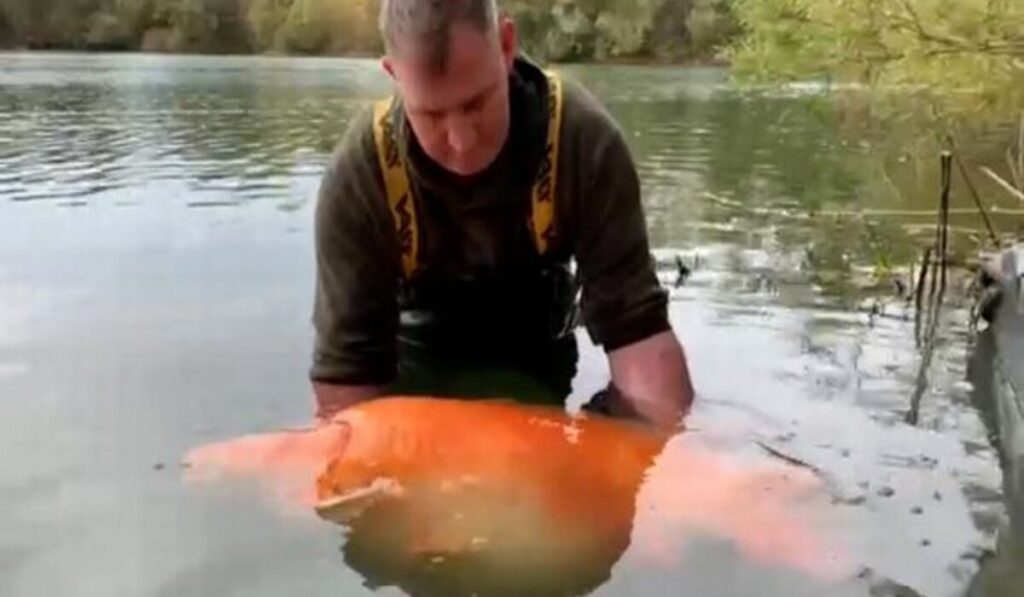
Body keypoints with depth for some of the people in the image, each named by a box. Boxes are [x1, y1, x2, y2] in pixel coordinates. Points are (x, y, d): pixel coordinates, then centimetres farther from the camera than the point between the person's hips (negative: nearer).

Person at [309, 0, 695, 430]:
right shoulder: (358, 174, -31)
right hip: (416, 368, 0)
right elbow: (346, 368, -28)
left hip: (532, 369, 1)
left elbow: (635, 326, -30)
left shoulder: (585, 141, -30)